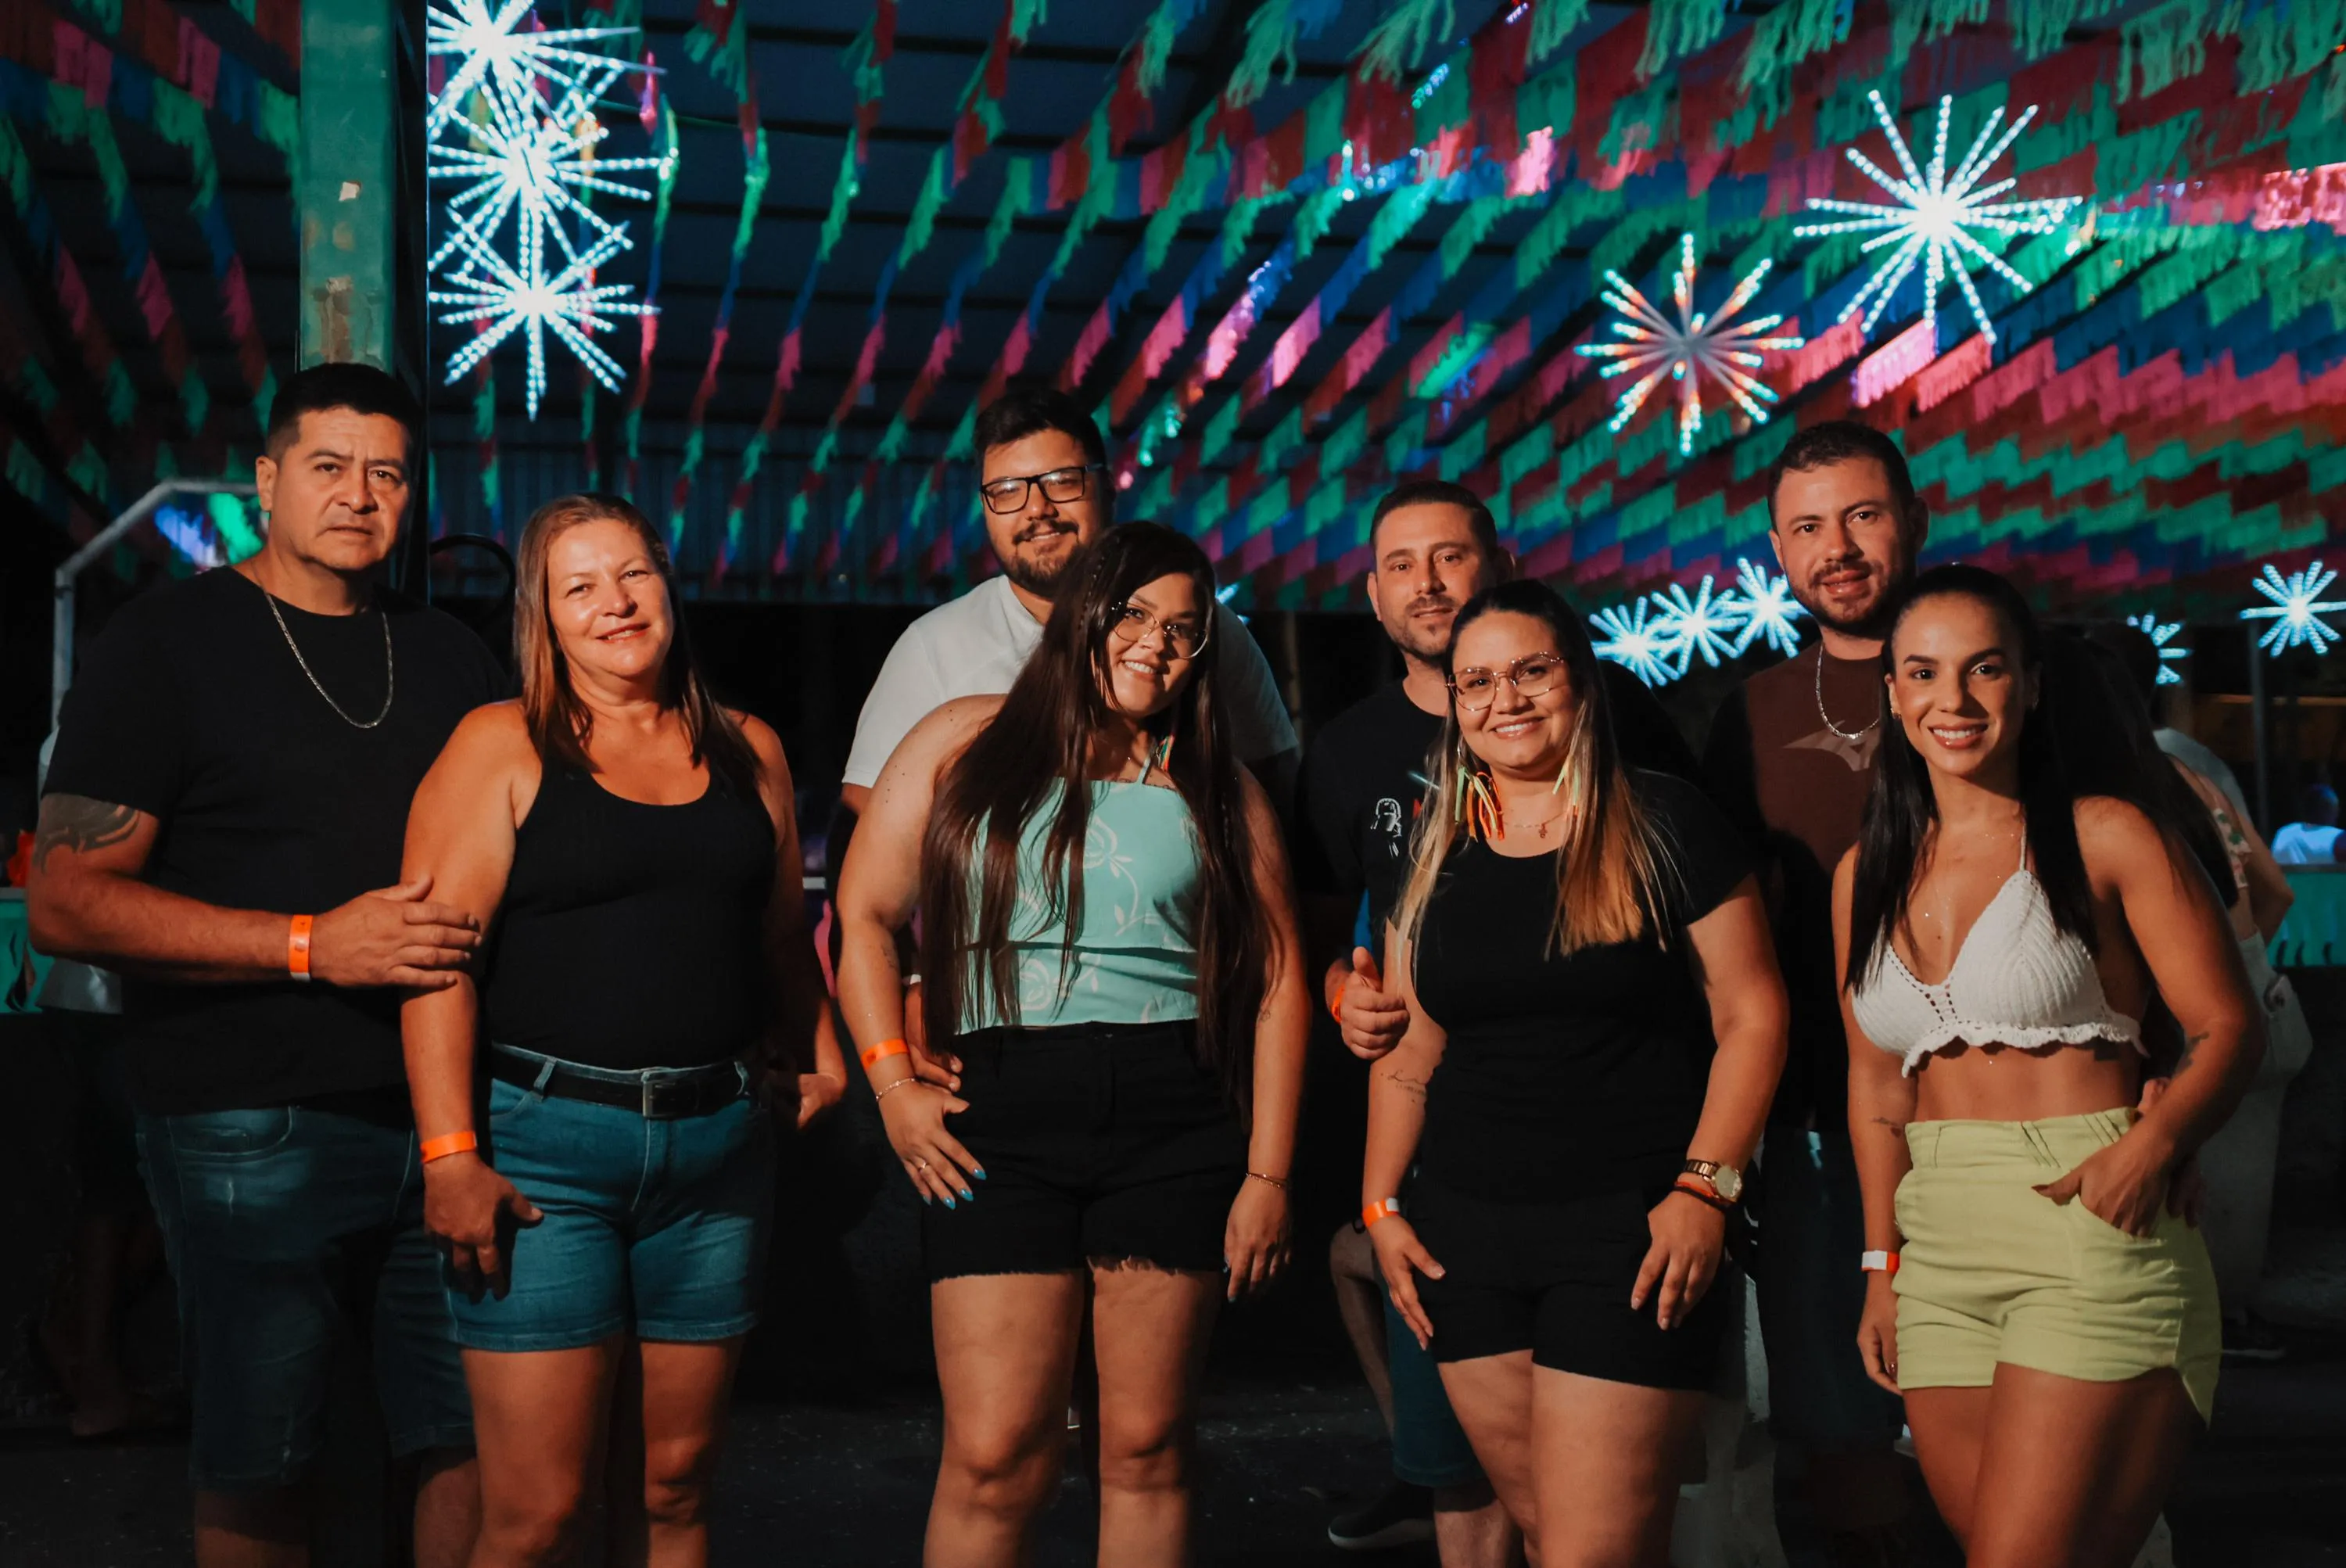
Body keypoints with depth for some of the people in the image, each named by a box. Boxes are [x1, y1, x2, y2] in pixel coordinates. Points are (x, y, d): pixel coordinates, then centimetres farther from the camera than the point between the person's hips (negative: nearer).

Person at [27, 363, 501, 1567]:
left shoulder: (451, 657, 15)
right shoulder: (168, 642, 0)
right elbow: (66, 901, -8)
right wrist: (311, 944, -16)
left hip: (447, 1112, 4)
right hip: (252, 1131, -4)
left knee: (475, 1437, 6)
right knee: (257, 1470, 5)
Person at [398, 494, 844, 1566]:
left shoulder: (747, 753, 13)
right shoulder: (503, 747, -1)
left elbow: (783, 935, 21)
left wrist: (818, 1054, 7)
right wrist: (451, 1155, -15)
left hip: (716, 1147, 4)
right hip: (544, 1145, -4)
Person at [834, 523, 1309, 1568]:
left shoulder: (1216, 787, 11)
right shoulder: (967, 743, 9)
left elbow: (1279, 981, 8)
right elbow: (864, 914, 8)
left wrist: (1268, 1174, 1)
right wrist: (891, 1082, -4)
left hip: (1176, 1123, 2)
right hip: (999, 1120, -1)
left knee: (1146, 1449, 6)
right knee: (994, 1459, -6)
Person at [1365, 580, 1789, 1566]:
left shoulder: (1662, 826, -2)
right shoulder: (1433, 851, 12)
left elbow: (1751, 1017, -3)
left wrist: (1705, 1187, -12)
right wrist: (1382, 1204, 11)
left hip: (1629, 1226, -4)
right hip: (1465, 1235, 5)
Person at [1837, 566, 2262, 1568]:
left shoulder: (2108, 835, -2)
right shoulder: (1867, 874, 12)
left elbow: (2226, 1028, -3)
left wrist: (2153, 1144, -21)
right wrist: (1883, 1263, 13)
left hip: (2093, 1232, -5)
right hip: (1940, 1248, 5)